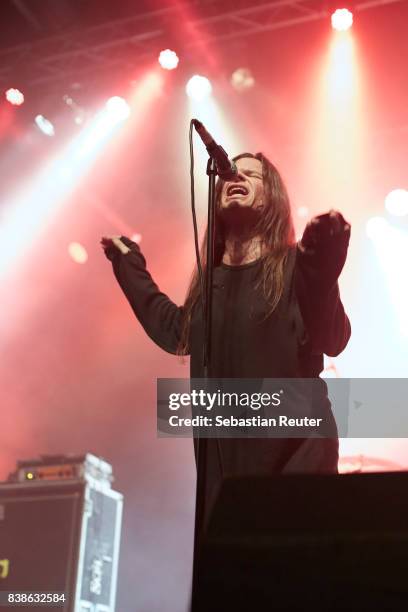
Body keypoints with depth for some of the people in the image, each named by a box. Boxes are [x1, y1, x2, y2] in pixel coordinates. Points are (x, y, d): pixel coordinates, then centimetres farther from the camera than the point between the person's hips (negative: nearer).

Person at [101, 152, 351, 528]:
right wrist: (131, 267, 35)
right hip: (224, 461, 6)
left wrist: (323, 272, -30)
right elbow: (175, 333, 31)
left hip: (294, 452, -6)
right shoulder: (211, 280, 15)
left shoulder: (293, 264, -3)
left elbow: (333, 341, -14)